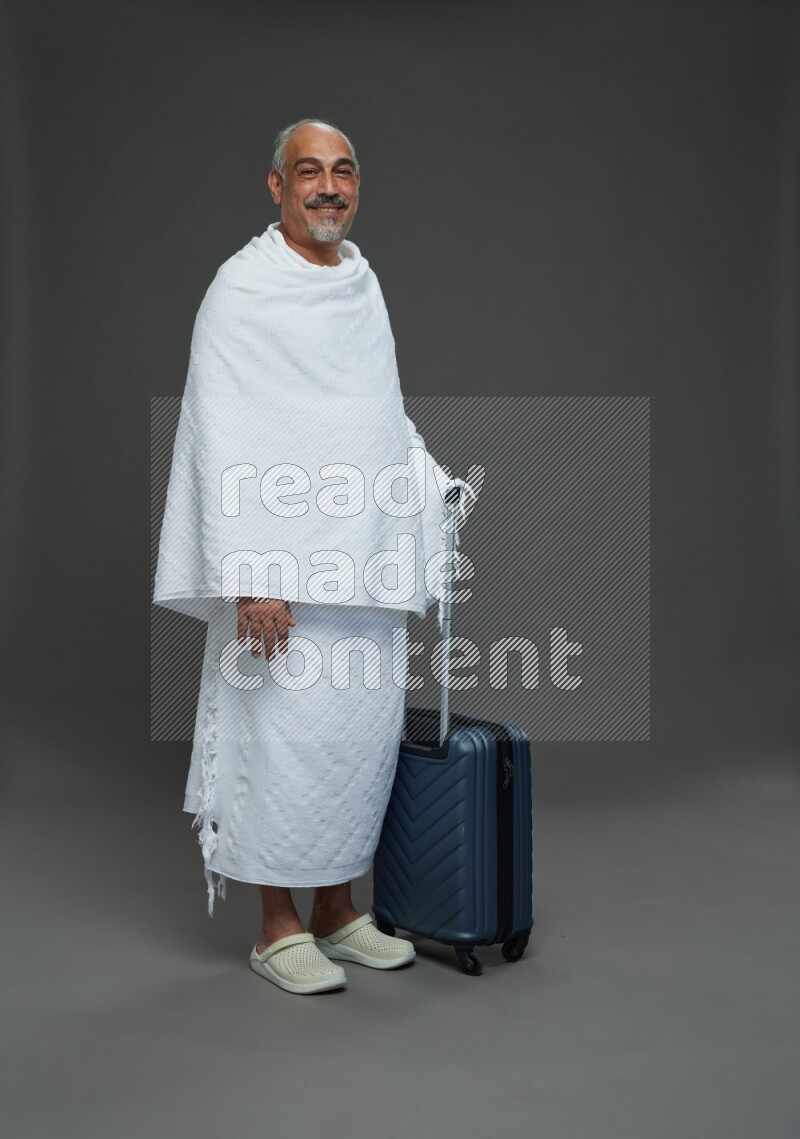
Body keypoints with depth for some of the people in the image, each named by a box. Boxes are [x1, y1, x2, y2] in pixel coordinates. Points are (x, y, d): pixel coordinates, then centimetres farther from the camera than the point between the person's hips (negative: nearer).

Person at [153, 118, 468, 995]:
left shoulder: (362, 283, 15)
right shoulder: (243, 289, -6)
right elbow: (224, 439, -13)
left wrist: (433, 483, 13)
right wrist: (253, 572, -18)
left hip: (367, 560, 7)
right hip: (290, 562, -7)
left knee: (367, 734, 10)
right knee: (291, 738, -2)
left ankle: (335, 908, 27)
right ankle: (278, 925, 16)